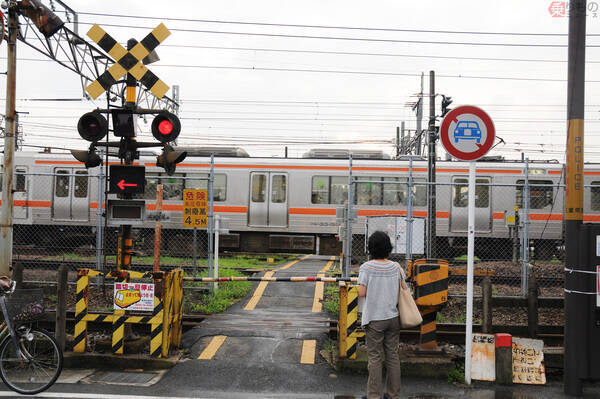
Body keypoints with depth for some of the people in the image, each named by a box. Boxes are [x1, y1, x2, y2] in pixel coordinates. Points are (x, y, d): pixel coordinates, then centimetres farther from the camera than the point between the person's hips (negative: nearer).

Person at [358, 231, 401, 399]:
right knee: (393, 356, 11)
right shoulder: (395, 267, 0)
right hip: (393, 317, 4)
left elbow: (362, 293, -14)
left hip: (375, 319, -4)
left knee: (375, 358, 3)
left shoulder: (366, 267, -12)